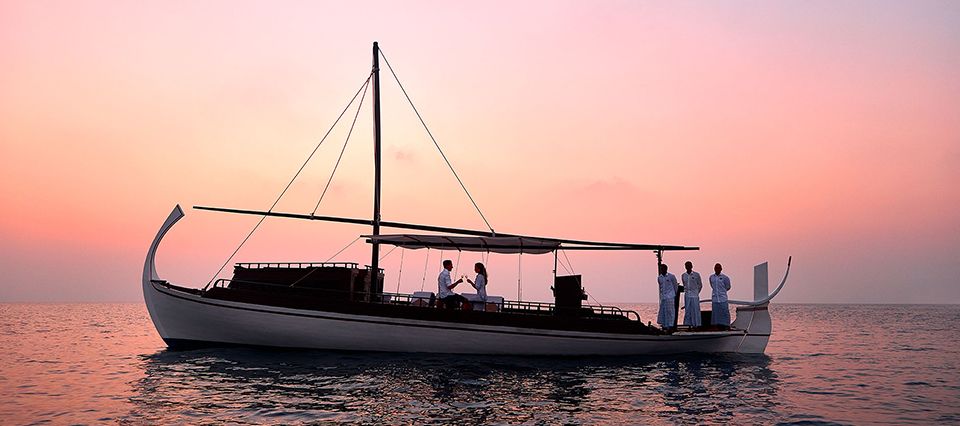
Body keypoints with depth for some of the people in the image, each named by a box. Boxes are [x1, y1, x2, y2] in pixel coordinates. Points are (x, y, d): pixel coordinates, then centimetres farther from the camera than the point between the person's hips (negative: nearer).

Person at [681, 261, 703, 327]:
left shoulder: (696, 274, -1)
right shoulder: (683, 275, 8)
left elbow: (700, 285, 7)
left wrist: (696, 293, 9)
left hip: (695, 296, -3)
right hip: (687, 296, 3)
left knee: (695, 310, -3)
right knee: (687, 311, 2)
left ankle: (696, 324, 1)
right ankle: (688, 324, 6)